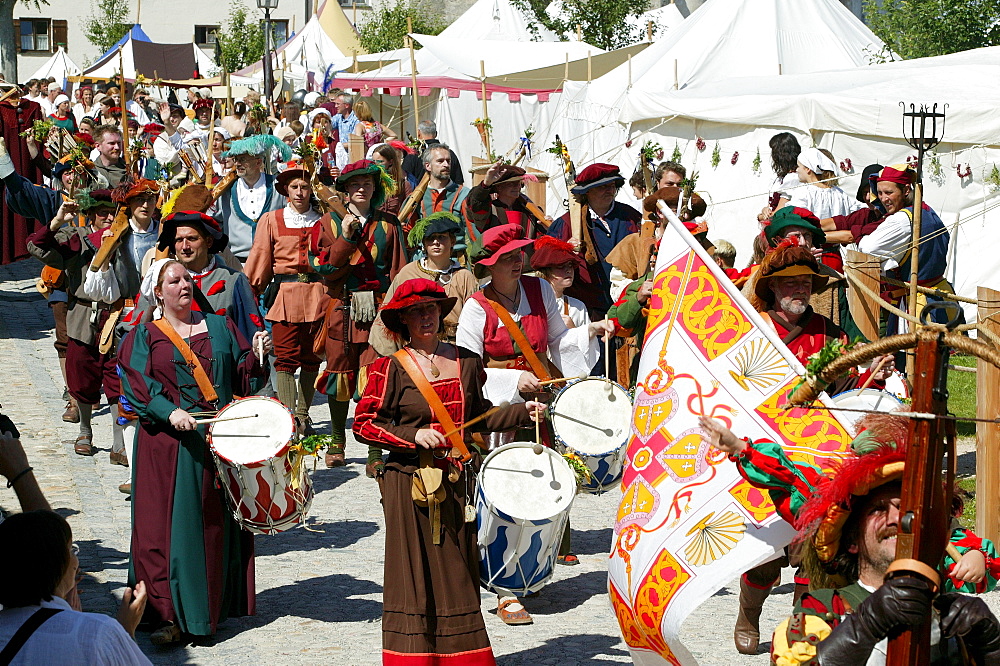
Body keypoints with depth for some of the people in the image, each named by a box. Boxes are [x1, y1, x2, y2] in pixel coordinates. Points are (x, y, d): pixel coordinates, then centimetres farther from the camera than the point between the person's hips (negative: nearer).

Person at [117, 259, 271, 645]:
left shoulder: (219, 327, 15)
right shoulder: (144, 337, 6)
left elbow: (244, 378, 11)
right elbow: (137, 386, -7)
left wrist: (257, 356, -8)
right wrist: (168, 411, -22)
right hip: (168, 443, -3)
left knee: (216, 523, 4)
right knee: (168, 524, -7)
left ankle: (213, 608, 15)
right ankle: (169, 615, -7)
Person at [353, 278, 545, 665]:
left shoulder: (465, 362, 9)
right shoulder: (391, 368, -5)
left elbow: (479, 416, 19)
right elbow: (364, 424, -6)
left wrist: (524, 412, 7)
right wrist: (414, 437, -15)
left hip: (458, 482, 4)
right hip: (411, 483, -4)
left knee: (460, 572, 9)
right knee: (415, 574, -2)